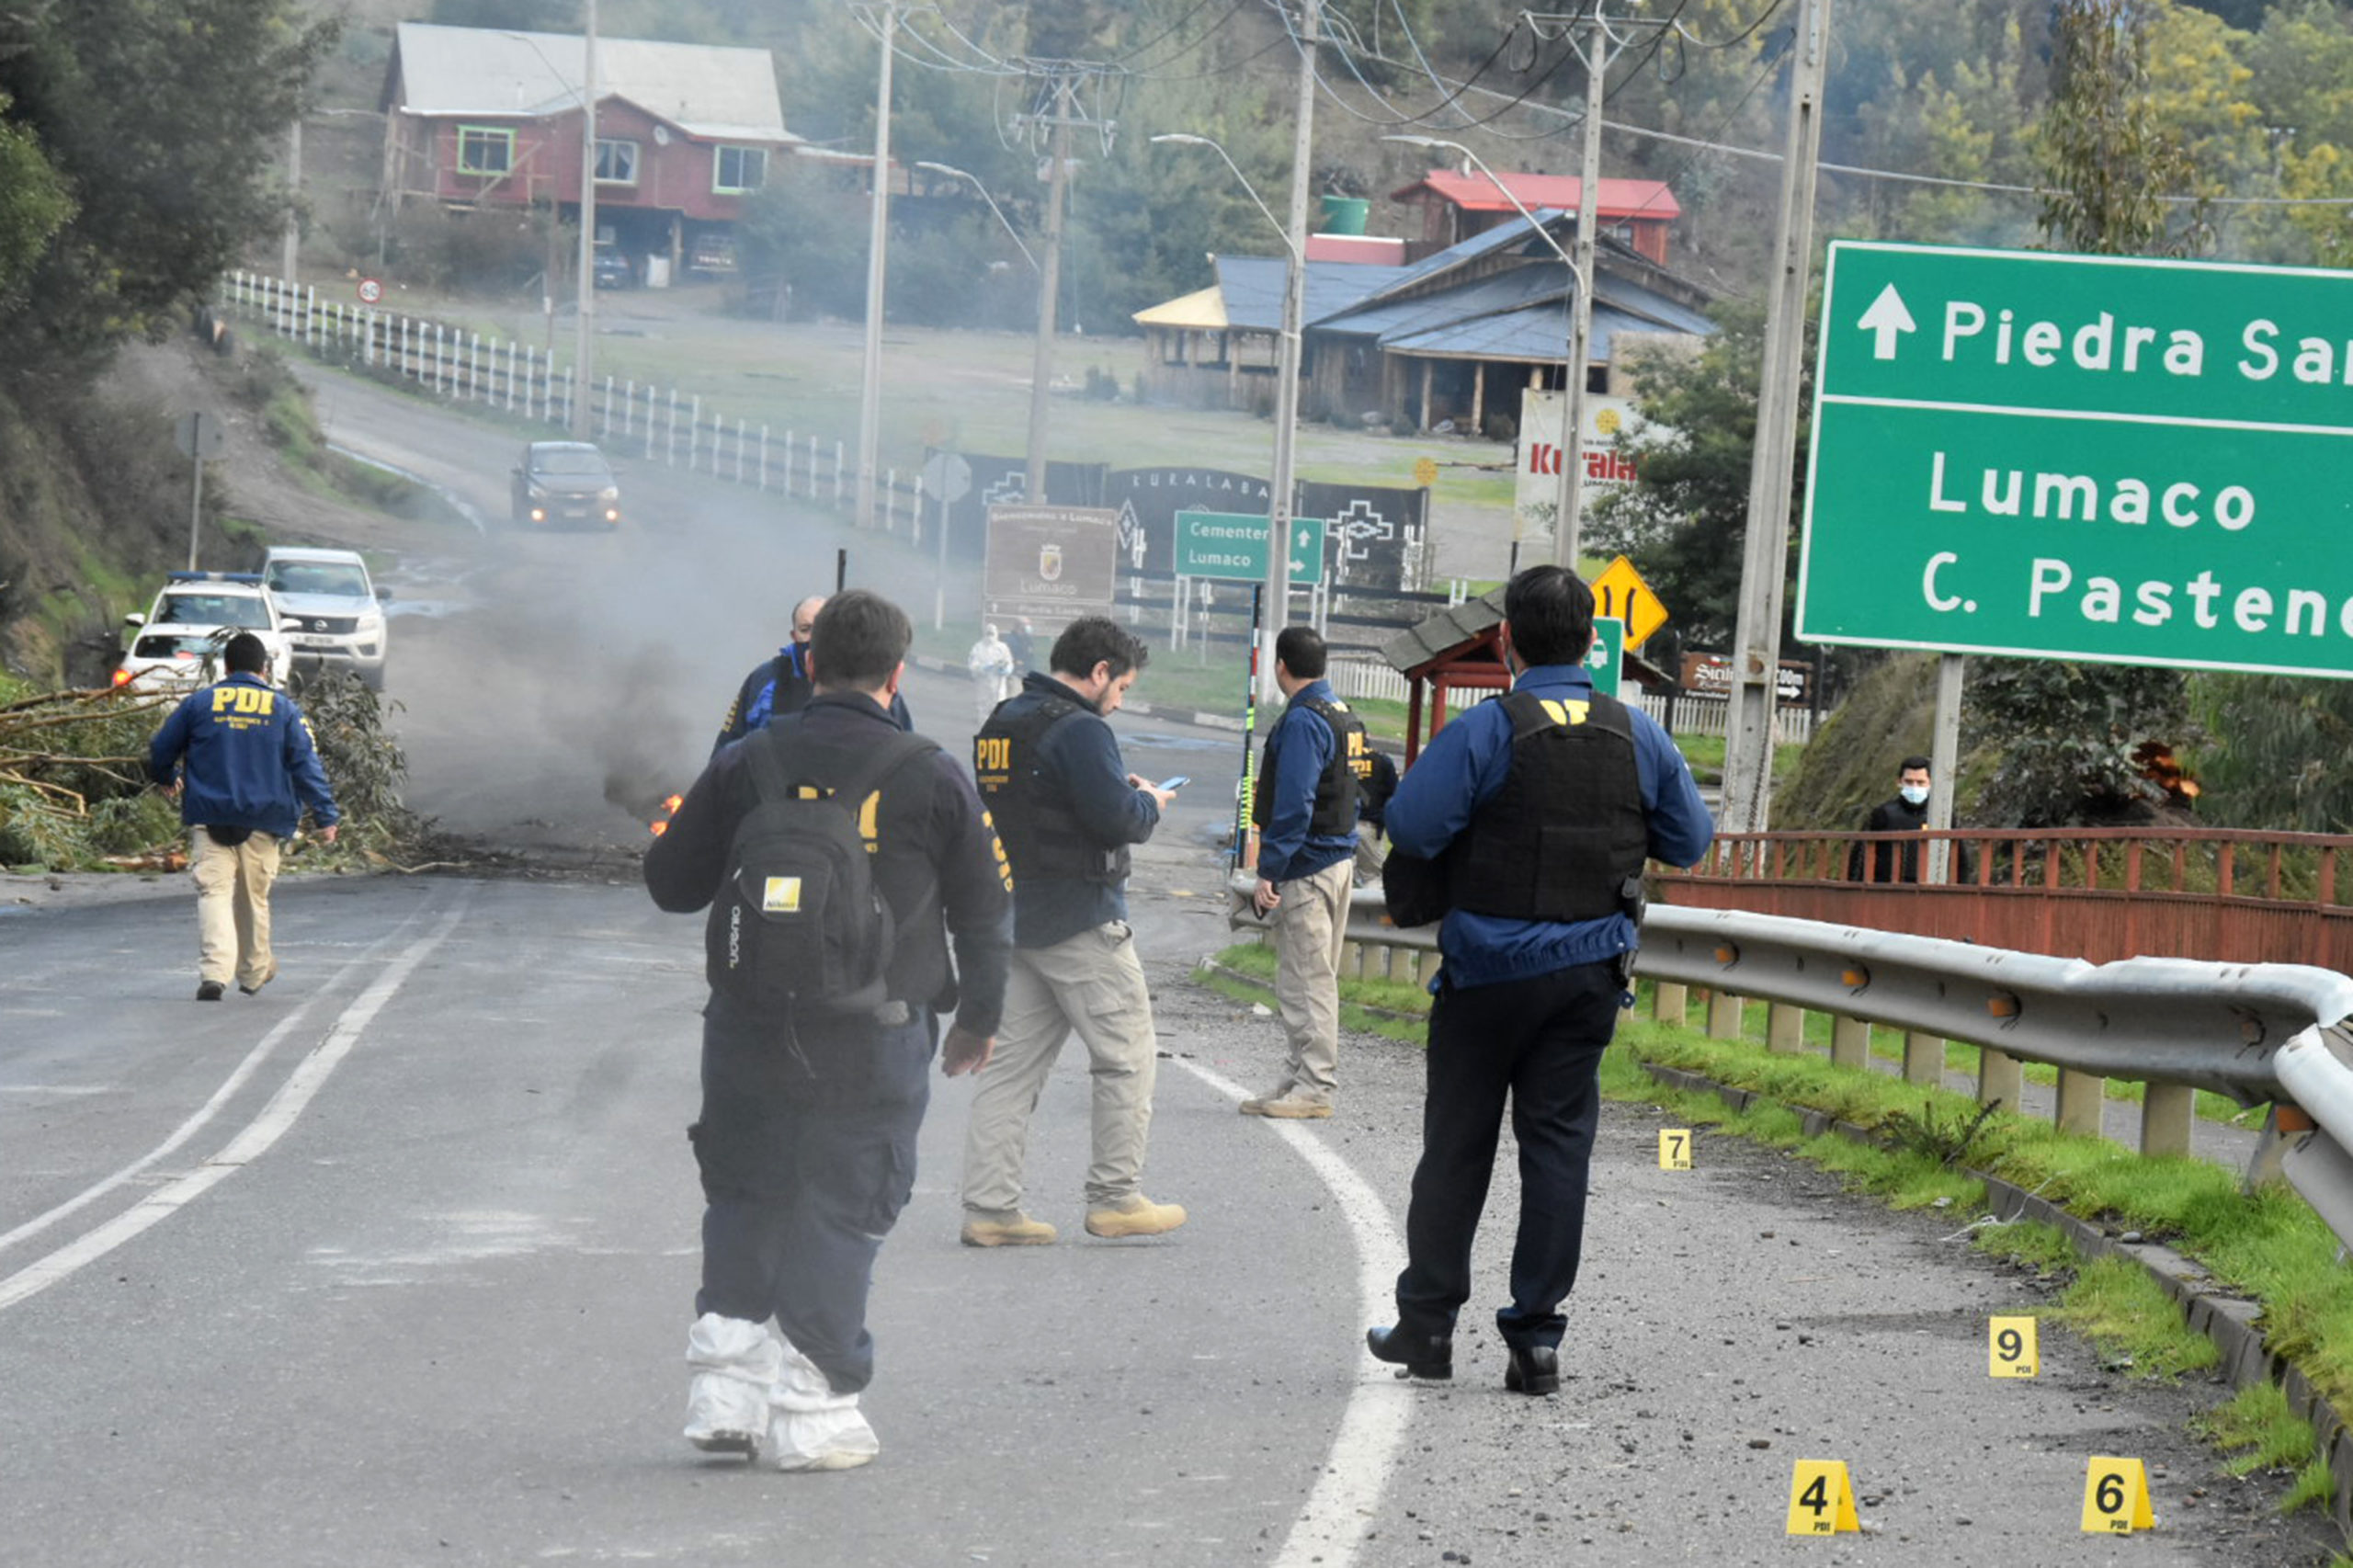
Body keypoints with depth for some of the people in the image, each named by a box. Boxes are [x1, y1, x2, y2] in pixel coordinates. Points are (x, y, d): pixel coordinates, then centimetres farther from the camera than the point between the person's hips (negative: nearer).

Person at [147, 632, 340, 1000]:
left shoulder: (199, 703, 4)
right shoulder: (283, 708, 4)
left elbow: (160, 752, 10)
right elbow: (306, 765, -1)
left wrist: (168, 778, 32)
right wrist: (326, 816, 0)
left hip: (209, 817, -1)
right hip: (263, 821, 1)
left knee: (213, 892, -7)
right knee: (254, 897, 15)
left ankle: (214, 970, -26)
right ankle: (254, 971, 30)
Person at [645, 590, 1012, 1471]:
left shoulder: (748, 765, 0)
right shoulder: (933, 779, -2)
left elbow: (671, 885, 7)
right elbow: (983, 912, 6)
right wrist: (978, 1019, 21)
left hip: (749, 1028, 2)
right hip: (875, 1041, -2)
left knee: (743, 1199, 17)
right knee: (841, 1215, 4)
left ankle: (726, 1390, 12)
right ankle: (815, 1413, 3)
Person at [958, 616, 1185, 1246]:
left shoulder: (1002, 722, 13)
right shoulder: (1078, 730, -16)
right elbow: (1116, 818, -22)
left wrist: (1119, 790, 16)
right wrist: (1148, 803, 0)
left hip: (1012, 912, 9)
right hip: (1080, 921, -8)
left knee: (1012, 1063, 8)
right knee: (1127, 1054, 4)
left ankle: (988, 1206, 3)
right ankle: (1115, 1197, 6)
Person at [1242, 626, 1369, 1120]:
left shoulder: (1302, 722, -15)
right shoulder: (1345, 717, 14)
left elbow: (1293, 806, -21)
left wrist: (1268, 872, -19)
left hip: (1307, 869, -10)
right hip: (1340, 859, 10)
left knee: (1306, 981, -6)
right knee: (1315, 979, 14)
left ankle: (1313, 1088, -5)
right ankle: (1300, 1081, 21)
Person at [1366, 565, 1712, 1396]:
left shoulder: (1483, 732, -13)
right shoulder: (1637, 737, 0)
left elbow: (1411, 827, -20)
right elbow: (1690, 839, 7)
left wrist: (1476, 832, -1)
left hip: (1489, 968, -3)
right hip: (1590, 967, 3)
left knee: (1457, 1143, 8)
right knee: (1558, 1142, 5)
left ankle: (1427, 1325, 14)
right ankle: (1536, 1337, 2)